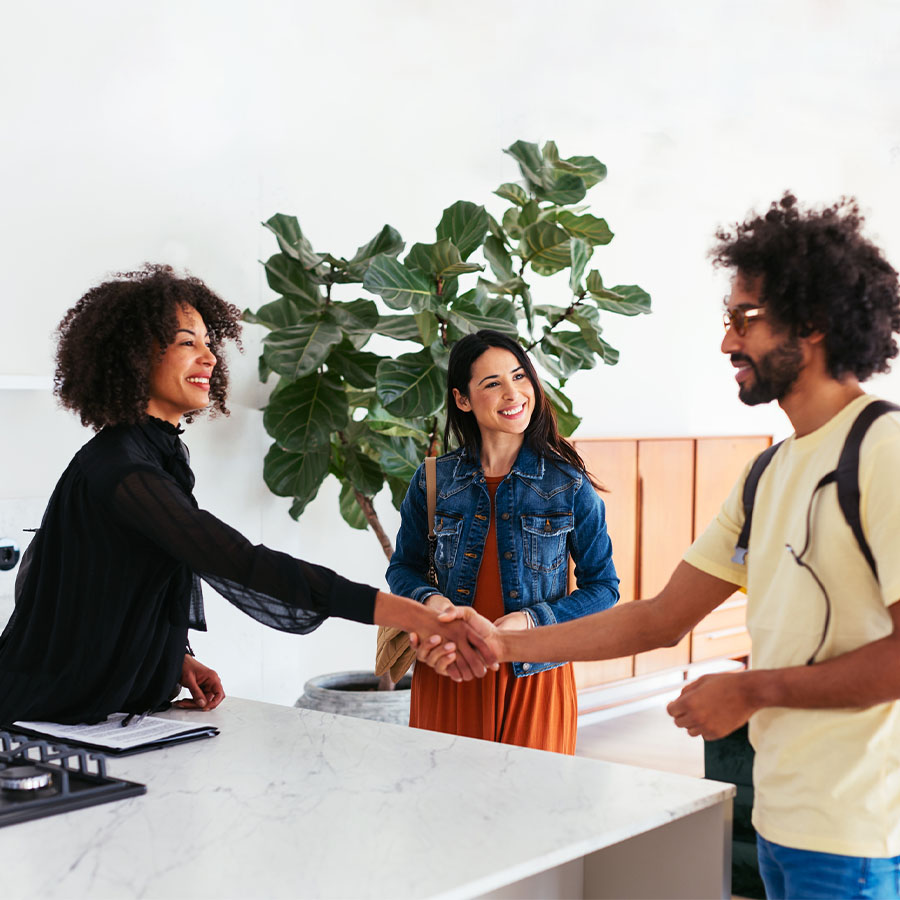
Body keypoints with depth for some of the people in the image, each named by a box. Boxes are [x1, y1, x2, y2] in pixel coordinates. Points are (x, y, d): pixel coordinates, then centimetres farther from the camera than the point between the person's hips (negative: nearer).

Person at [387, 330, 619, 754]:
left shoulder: (569, 485, -3)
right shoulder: (433, 480, 1)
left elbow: (603, 588, 0)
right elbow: (403, 566, 13)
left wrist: (531, 621, -15)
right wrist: (430, 600, -9)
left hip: (535, 678, -1)